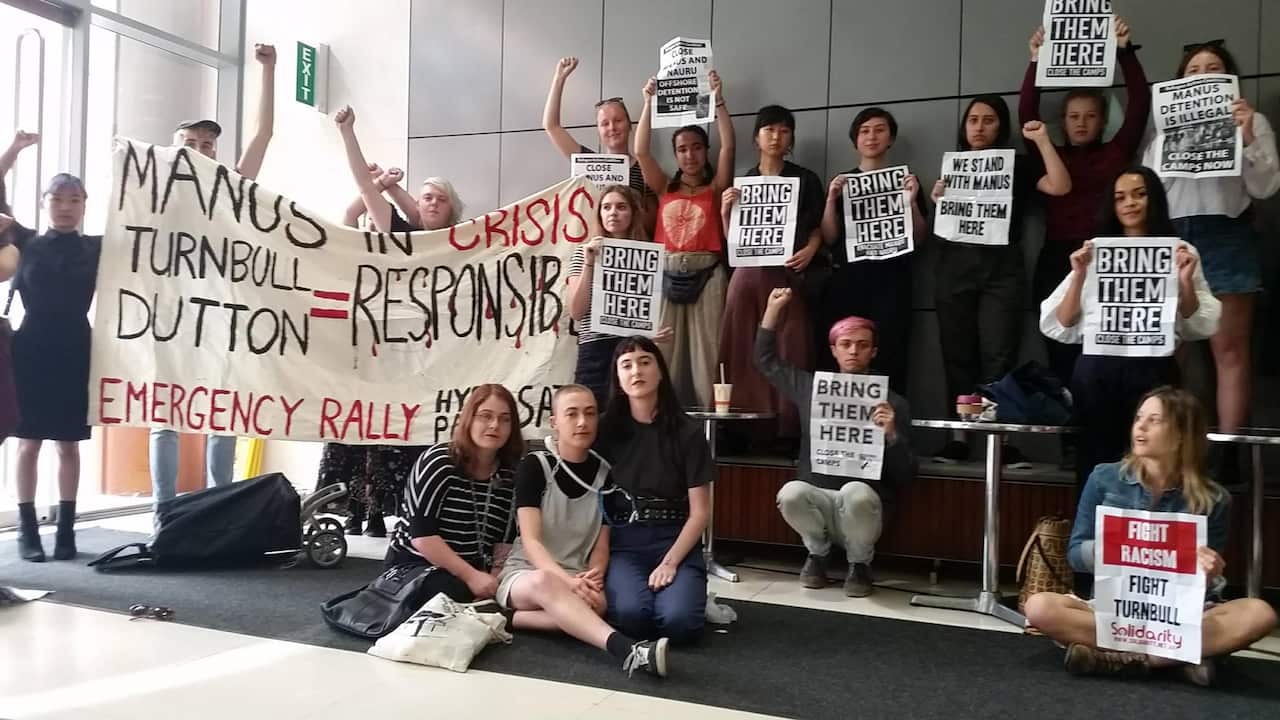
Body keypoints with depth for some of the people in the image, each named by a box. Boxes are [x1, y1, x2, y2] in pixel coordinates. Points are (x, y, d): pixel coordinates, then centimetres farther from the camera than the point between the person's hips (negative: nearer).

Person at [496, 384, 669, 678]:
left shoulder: (605, 473, 4)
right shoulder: (533, 466, -6)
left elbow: (601, 544, 4)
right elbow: (530, 541, -14)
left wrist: (594, 575, -20)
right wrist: (569, 581, -31)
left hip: (577, 579, 3)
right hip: (524, 573, -3)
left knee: (597, 602, -35)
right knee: (544, 582, -41)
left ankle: (510, 618, -24)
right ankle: (625, 650, -57)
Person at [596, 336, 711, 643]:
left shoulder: (688, 432, 0)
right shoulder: (606, 429, 4)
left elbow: (700, 511, -1)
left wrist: (669, 563, -13)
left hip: (675, 541, 0)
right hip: (622, 542, 1)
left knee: (678, 622, -27)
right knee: (632, 615, -29)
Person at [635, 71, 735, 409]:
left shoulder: (716, 187, 10)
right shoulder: (665, 188, 14)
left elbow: (728, 146, -2)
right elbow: (641, 152, 6)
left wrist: (718, 99, -4)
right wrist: (649, 102, 4)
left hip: (706, 274, -2)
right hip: (667, 274, 2)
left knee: (706, 352, -5)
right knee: (664, 354, -1)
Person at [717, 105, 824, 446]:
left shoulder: (805, 179, 7)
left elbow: (818, 228, 5)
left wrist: (810, 250, -14)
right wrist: (725, 211, -4)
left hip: (788, 274, -2)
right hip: (748, 274, 2)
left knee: (789, 353, -6)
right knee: (746, 352, -1)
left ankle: (788, 428, -3)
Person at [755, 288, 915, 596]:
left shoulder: (892, 402, 1)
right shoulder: (811, 387, 9)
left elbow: (905, 475, -1)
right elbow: (766, 360, 22)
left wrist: (891, 435, -20)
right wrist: (774, 306, 16)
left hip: (863, 503, -2)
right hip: (815, 498, 2)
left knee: (855, 491, -36)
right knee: (791, 493, -32)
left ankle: (860, 564, -4)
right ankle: (817, 553, 2)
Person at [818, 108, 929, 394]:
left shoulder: (906, 180, 10)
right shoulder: (842, 181, 13)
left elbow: (919, 239, 7)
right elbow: (829, 238, 8)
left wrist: (912, 201, -9)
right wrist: (831, 199, -6)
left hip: (890, 282, -1)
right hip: (846, 280, 1)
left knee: (887, 361, -11)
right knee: (835, 361, -9)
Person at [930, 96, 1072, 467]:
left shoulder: (1019, 166, 8)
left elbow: (1061, 187, -8)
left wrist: (1042, 140, -6)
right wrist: (936, 201, -3)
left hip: (1002, 270, -2)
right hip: (955, 268, 3)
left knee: (998, 356, -8)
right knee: (958, 355, 2)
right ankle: (958, 438, 7)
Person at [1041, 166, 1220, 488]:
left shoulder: (1180, 253, 8)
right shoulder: (1094, 252, 9)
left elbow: (1201, 325, 6)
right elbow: (1060, 325, 4)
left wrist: (1186, 281, -8)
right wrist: (1079, 276, -8)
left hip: (1153, 370, -1)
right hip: (1097, 371, 1)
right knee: (1097, 462, 5)